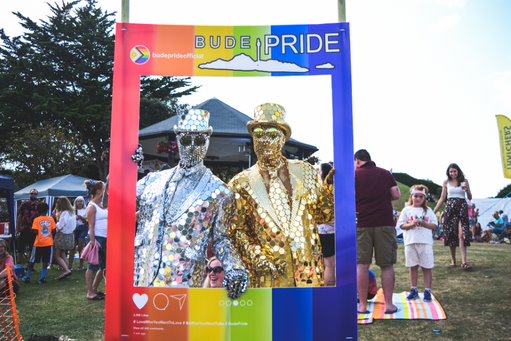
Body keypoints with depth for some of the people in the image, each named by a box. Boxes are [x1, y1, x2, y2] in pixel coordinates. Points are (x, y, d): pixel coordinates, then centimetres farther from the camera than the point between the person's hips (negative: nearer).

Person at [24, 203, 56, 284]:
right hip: (49, 244, 1)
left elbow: (35, 232, -13)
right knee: (45, 262, 5)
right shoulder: (51, 219, 0)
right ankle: (42, 278, 0)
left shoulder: (36, 220, -5)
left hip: (38, 244, -1)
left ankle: (27, 277, 19)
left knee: (32, 261, 13)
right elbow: (54, 231, -1)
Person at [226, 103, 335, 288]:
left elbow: (324, 215, 11)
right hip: (267, 276, -2)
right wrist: (254, 256, -13)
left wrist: (330, 188, -6)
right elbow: (235, 230, 1)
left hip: (308, 273, 2)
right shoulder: (241, 183, 1)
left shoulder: (306, 172, 8)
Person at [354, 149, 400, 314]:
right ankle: (389, 304, 8)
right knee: (387, 265, 7)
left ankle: (363, 305, 7)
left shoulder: (354, 175, 4)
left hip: (362, 224, -1)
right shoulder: (385, 173, 9)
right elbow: (397, 195, 5)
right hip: (385, 223, 1)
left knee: (361, 265, 4)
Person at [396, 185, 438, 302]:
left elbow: (434, 226, 3)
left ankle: (427, 291, 9)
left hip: (426, 242, 0)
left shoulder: (428, 210, 8)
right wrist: (412, 224, -16)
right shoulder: (407, 210, 7)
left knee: (427, 267, 2)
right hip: (411, 242, 0)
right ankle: (414, 290, 18)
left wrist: (423, 223, -13)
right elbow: (401, 225, 1)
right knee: (413, 267, 8)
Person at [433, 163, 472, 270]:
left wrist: (467, 190, -14)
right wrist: (434, 211, 5)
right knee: (451, 234, 3)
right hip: (450, 208, 2)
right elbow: (442, 199, 10)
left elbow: (470, 198, 8)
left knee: (462, 233, -14)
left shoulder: (464, 181, 5)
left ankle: (464, 261, -19)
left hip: (462, 208, -2)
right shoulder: (446, 183, 8)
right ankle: (453, 260, 15)